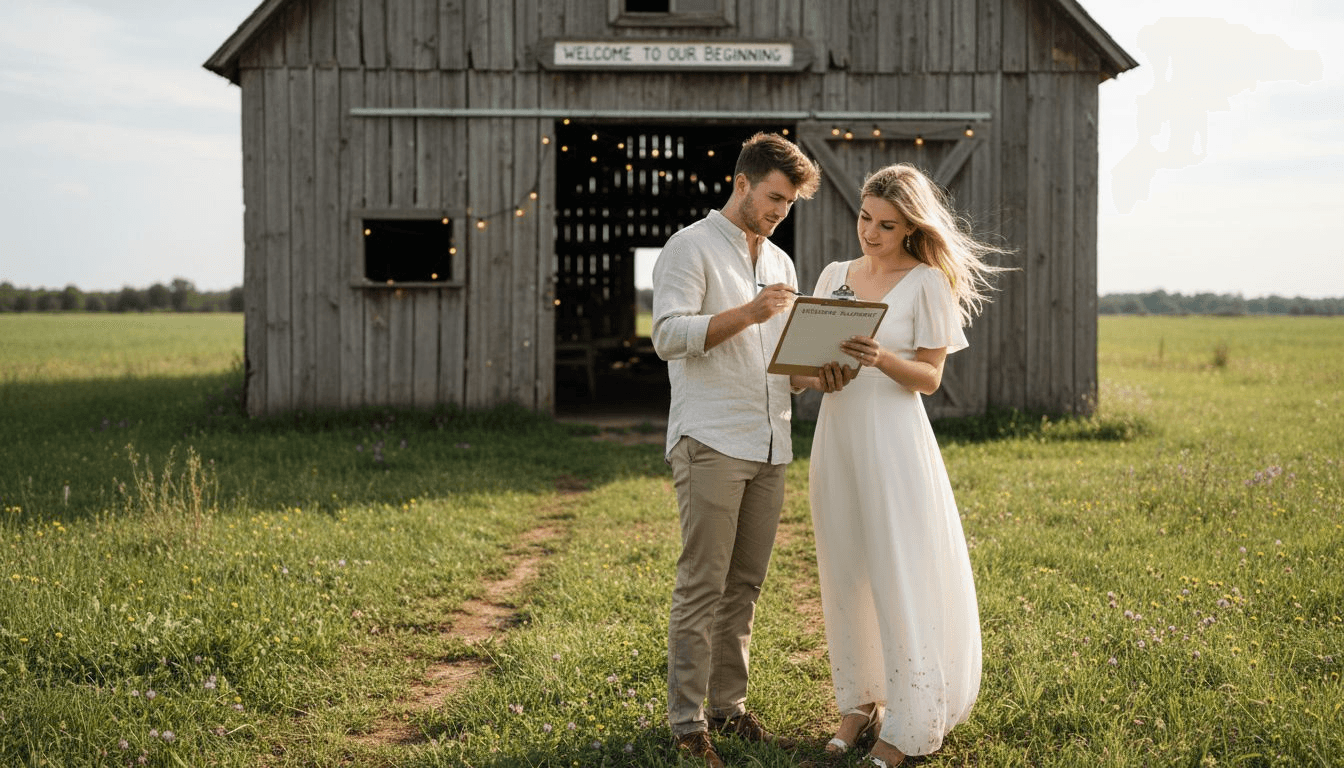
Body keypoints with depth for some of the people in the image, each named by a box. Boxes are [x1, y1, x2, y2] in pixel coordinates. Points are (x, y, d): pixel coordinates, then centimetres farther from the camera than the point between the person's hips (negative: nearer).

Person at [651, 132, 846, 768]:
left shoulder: (780, 262, 21)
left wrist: (816, 374, 4)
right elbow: (668, 335, -12)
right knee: (702, 585, -6)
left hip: (769, 447, 7)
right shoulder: (691, 248, -2)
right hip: (710, 444, -7)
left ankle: (728, 705, 18)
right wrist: (747, 313, -21)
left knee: (745, 585, 9)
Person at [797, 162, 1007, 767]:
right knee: (845, 575, 9)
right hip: (836, 431, 5)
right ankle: (858, 702, 21)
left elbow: (929, 377, -4)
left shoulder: (928, 282, -4)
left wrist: (880, 359, -23)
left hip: (894, 438, -5)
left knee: (901, 577, -4)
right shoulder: (834, 275, 11)